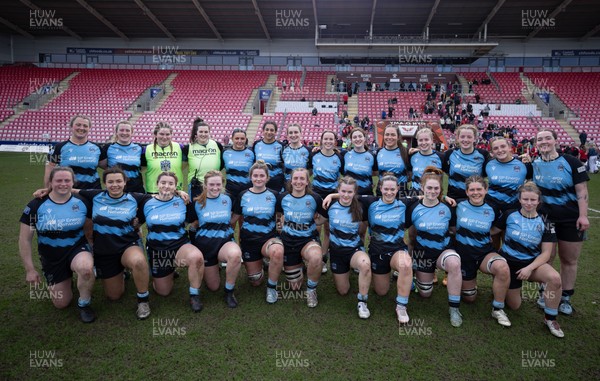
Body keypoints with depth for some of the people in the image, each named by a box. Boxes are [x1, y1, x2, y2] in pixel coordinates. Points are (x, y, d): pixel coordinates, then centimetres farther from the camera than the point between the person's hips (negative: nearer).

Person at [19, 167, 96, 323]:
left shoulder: (82, 202, -10)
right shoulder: (36, 205, -11)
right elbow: (25, 239, -5)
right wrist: (30, 269, -5)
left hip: (77, 249, -1)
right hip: (51, 258, 1)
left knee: (86, 268, -38)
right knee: (61, 304, 4)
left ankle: (84, 304, -10)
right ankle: (66, 278, 38)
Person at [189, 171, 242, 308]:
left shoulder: (227, 199, 2)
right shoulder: (198, 203, -3)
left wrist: (224, 227, 3)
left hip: (225, 241, 0)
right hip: (205, 243, 0)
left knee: (235, 254, -39)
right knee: (213, 287, 5)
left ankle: (229, 291, -14)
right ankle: (211, 268, 41)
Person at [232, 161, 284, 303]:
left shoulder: (273, 195, -1)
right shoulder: (243, 196, 1)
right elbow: (234, 218, 8)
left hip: (269, 237, -1)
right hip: (249, 240, 2)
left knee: (277, 252, -38)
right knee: (255, 281, 6)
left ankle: (271, 286, -13)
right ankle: (259, 266, 42)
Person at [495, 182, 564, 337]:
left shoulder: (545, 223, -3)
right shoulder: (510, 215, -5)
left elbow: (546, 253, -6)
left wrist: (530, 268, -19)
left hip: (532, 262, 1)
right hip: (509, 262, -1)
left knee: (555, 278, -31)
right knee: (514, 306, 4)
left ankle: (550, 319, -10)